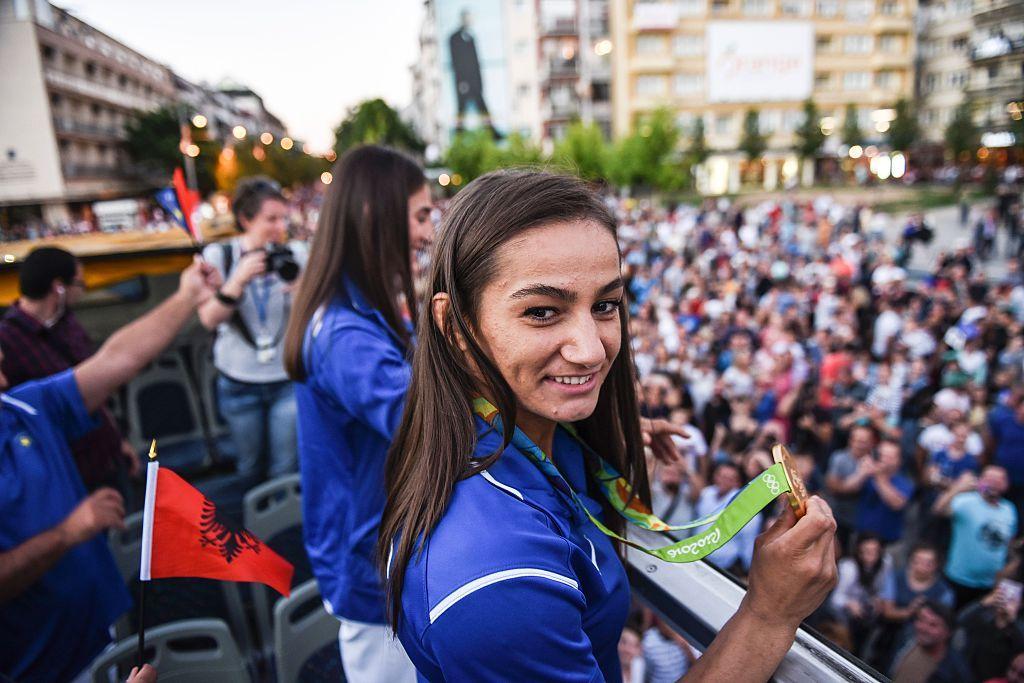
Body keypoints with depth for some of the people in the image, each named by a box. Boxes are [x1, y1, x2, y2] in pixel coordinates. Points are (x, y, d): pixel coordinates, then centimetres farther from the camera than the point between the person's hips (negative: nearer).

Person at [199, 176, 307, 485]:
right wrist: (240, 278, -26)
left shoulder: (295, 253, -3)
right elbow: (209, 319, -13)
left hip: (288, 378, 0)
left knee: (285, 469, 3)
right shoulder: (218, 255, -4)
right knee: (251, 468, 16)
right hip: (239, 381, 1)